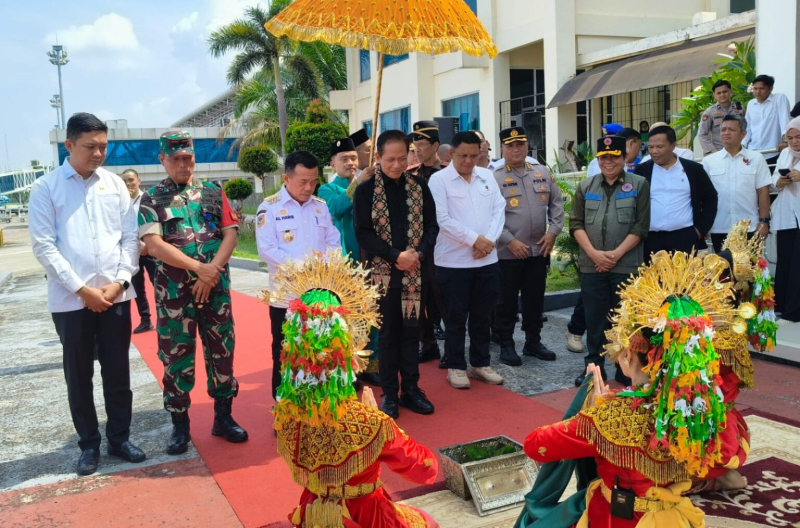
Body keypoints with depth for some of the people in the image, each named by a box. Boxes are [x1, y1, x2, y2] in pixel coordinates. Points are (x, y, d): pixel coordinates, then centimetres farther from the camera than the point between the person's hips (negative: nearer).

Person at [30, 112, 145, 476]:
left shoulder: (115, 184, 6)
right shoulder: (46, 187, -1)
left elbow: (130, 237, 5)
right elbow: (43, 245, -7)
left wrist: (119, 281, -8)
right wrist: (82, 289, -13)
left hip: (116, 295, 2)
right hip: (70, 300, -2)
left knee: (118, 372, 10)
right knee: (79, 376, 9)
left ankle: (119, 437, 25)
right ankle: (89, 444, 23)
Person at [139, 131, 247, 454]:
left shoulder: (213, 193, 8)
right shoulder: (151, 199, 1)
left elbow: (230, 234, 2)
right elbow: (154, 245, -10)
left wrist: (212, 272, -12)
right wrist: (199, 268, -17)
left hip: (216, 289, 2)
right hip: (174, 292, -2)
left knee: (221, 351, 8)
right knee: (176, 358, 4)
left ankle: (223, 417, 22)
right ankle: (180, 426, 18)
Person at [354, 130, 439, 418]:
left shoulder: (419, 186, 5)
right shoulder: (366, 190, -4)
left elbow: (431, 225, 5)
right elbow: (363, 233, -9)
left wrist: (418, 254, -13)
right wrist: (396, 256, -17)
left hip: (415, 271, 3)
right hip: (383, 272, -2)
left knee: (411, 330, 9)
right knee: (388, 333, 5)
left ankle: (411, 389, 21)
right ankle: (390, 394, 16)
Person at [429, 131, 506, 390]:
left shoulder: (487, 176, 9)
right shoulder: (439, 179, -6)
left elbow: (499, 209, 6)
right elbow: (443, 219, -14)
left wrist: (489, 240, -10)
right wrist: (474, 239, -15)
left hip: (487, 260, 5)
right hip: (453, 262, -4)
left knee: (482, 316, 13)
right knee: (456, 318, 5)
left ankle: (481, 364, 27)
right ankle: (456, 367, 18)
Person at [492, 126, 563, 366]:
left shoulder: (543, 173, 9)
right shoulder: (495, 179, -6)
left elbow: (556, 204, 12)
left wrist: (553, 231, 0)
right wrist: (510, 241, -16)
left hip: (538, 251, 5)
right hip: (507, 253, -4)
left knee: (535, 299, 14)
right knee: (507, 301, 5)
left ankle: (533, 342, 27)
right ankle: (506, 345, 17)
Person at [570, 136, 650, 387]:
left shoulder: (639, 185, 2)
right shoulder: (586, 186, 11)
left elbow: (641, 226, -4)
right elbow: (576, 223, 5)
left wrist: (616, 254, -12)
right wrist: (593, 252, -8)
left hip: (627, 266, -2)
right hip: (591, 265, 3)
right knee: (594, 319, 8)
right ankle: (593, 366, 20)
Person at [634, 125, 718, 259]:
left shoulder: (693, 169, 6)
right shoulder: (642, 171, 6)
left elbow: (710, 199, 12)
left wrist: (701, 229, 4)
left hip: (686, 239, 0)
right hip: (651, 240, 0)